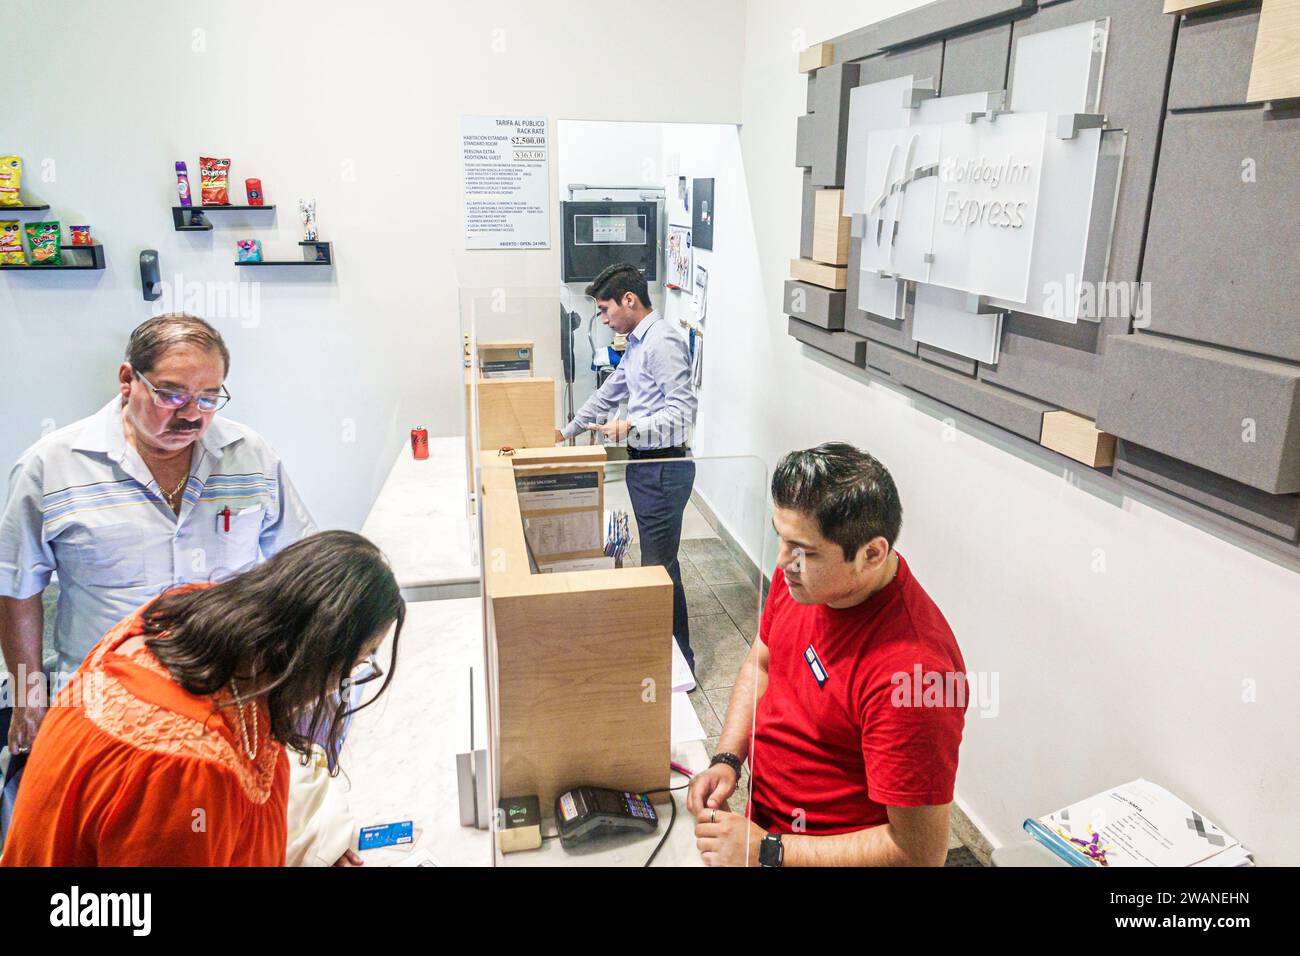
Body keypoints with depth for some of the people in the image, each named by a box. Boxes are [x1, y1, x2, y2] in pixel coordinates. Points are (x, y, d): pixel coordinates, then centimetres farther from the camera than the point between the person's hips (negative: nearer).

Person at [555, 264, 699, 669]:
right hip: (644, 464, 10)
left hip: (663, 465, -10)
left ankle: (679, 662, 6)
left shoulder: (663, 343, -17)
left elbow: (682, 412, -23)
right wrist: (568, 430, 29)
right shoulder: (637, 343, 17)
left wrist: (631, 427, -36)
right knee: (655, 559, 16)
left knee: (660, 566, -5)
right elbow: (609, 392, 28)